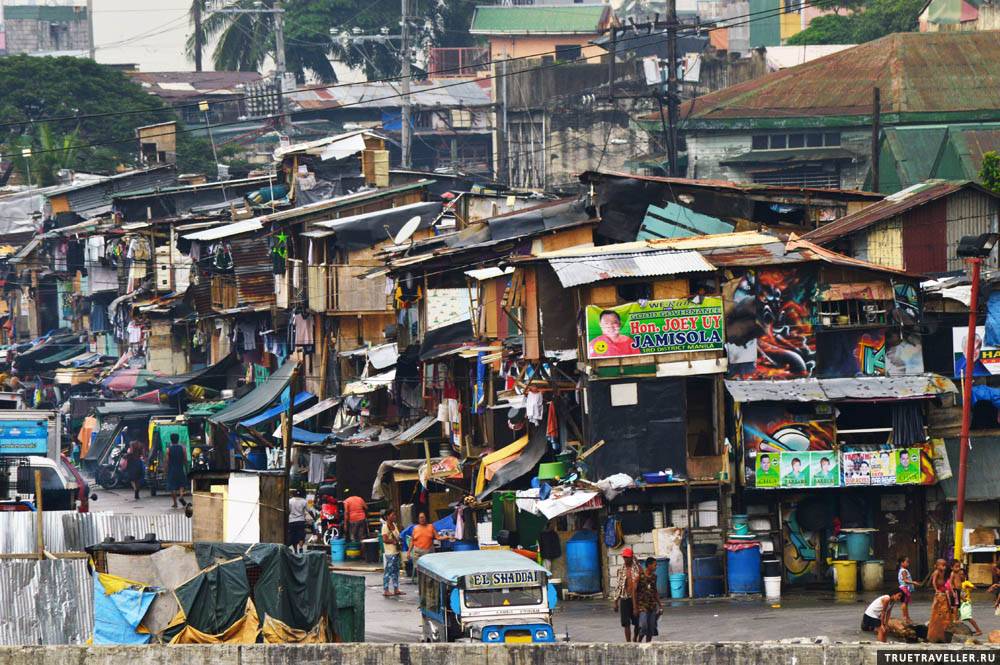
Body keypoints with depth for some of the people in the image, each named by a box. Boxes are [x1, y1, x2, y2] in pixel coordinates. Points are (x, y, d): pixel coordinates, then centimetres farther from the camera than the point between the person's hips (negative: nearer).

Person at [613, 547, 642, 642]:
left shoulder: (637, 569, -1)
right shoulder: (621, 570, 7)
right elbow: (618, 586, 11)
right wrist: (616, 601, 7)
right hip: (624, 598, 1)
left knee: (636, 622, 6)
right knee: (626, 623, -3)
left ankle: (635, 639, 29)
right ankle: (628, 642, 1)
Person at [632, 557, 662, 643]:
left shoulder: (654, 576, 10)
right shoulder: (640, 576, -8)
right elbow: (634, 591, -8)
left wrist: (659, 604, 18)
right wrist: (635, 607, -12)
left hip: (652, 605, 6)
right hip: (642, 605, -6)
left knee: (651, 628, 4)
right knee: (643, 626, -15)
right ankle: (639, 642, 4)